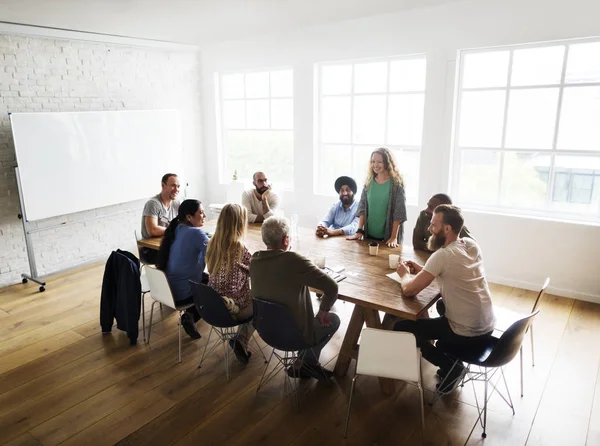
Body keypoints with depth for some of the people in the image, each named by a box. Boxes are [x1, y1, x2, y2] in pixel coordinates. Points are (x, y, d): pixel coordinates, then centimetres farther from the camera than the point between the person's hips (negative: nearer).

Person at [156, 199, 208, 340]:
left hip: (167, 287, 8)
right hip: (183, 293, -8)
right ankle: (191, 316, 10)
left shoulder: (174, 229, 4)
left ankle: (190, 315, 21)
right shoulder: (196, 233, -20)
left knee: (207, 277, 24)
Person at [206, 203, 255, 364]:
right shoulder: (239, 247, -22)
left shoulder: (213, 243, -2)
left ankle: (240, 342, 28)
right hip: (232, 307, -6)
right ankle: (240, 341, 13)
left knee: (252, 297, 29)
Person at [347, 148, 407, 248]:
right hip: (369, 234, 4)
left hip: (388, 237, -4)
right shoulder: (369, 182, 3)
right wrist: (359, 231, -3)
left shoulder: (397, 183, -9)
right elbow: (362, 207, 4)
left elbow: (399, 212, -11)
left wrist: (394, 237, -16)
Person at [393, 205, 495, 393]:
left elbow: (409, 290, -20)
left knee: (401, 328, 3)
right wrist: (423, 270, 9)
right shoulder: (472, 244, 0)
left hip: (466, 333, -8)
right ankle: (453, 362, 28)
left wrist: (405, 274, 1)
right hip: (487, 326, 8)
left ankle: (450, 367, 3)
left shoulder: (442, 255, -22)